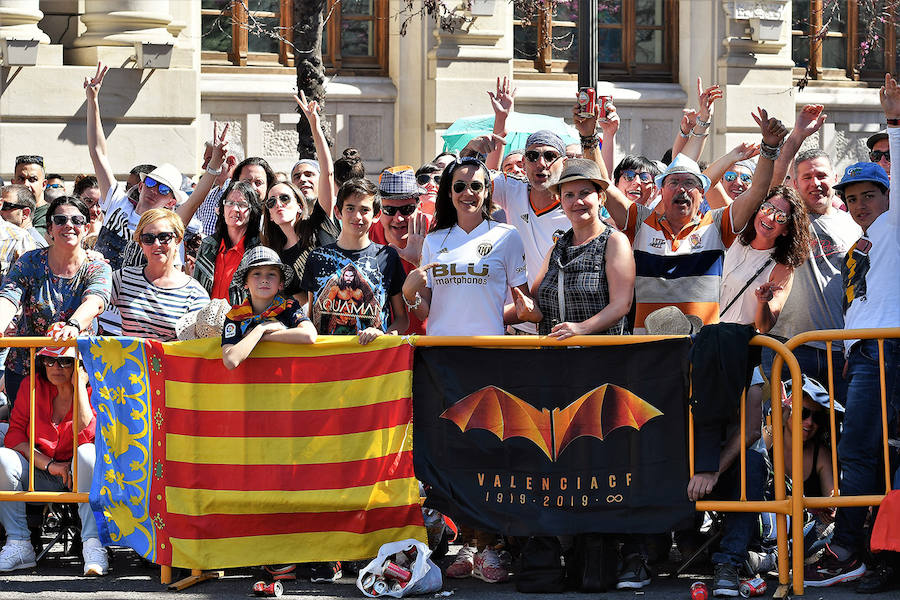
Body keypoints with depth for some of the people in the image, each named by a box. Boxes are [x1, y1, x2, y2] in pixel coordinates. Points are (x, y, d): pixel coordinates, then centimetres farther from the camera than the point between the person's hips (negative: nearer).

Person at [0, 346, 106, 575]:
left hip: (79, 473, -2)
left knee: (89, 452, -35)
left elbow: (85, 434, -24)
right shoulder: (32, 387, 1)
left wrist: (79, 385, -22)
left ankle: (93, 544, -37)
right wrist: (48, 464, -19)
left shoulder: (91, 390, -8)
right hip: (40, 477, 3)